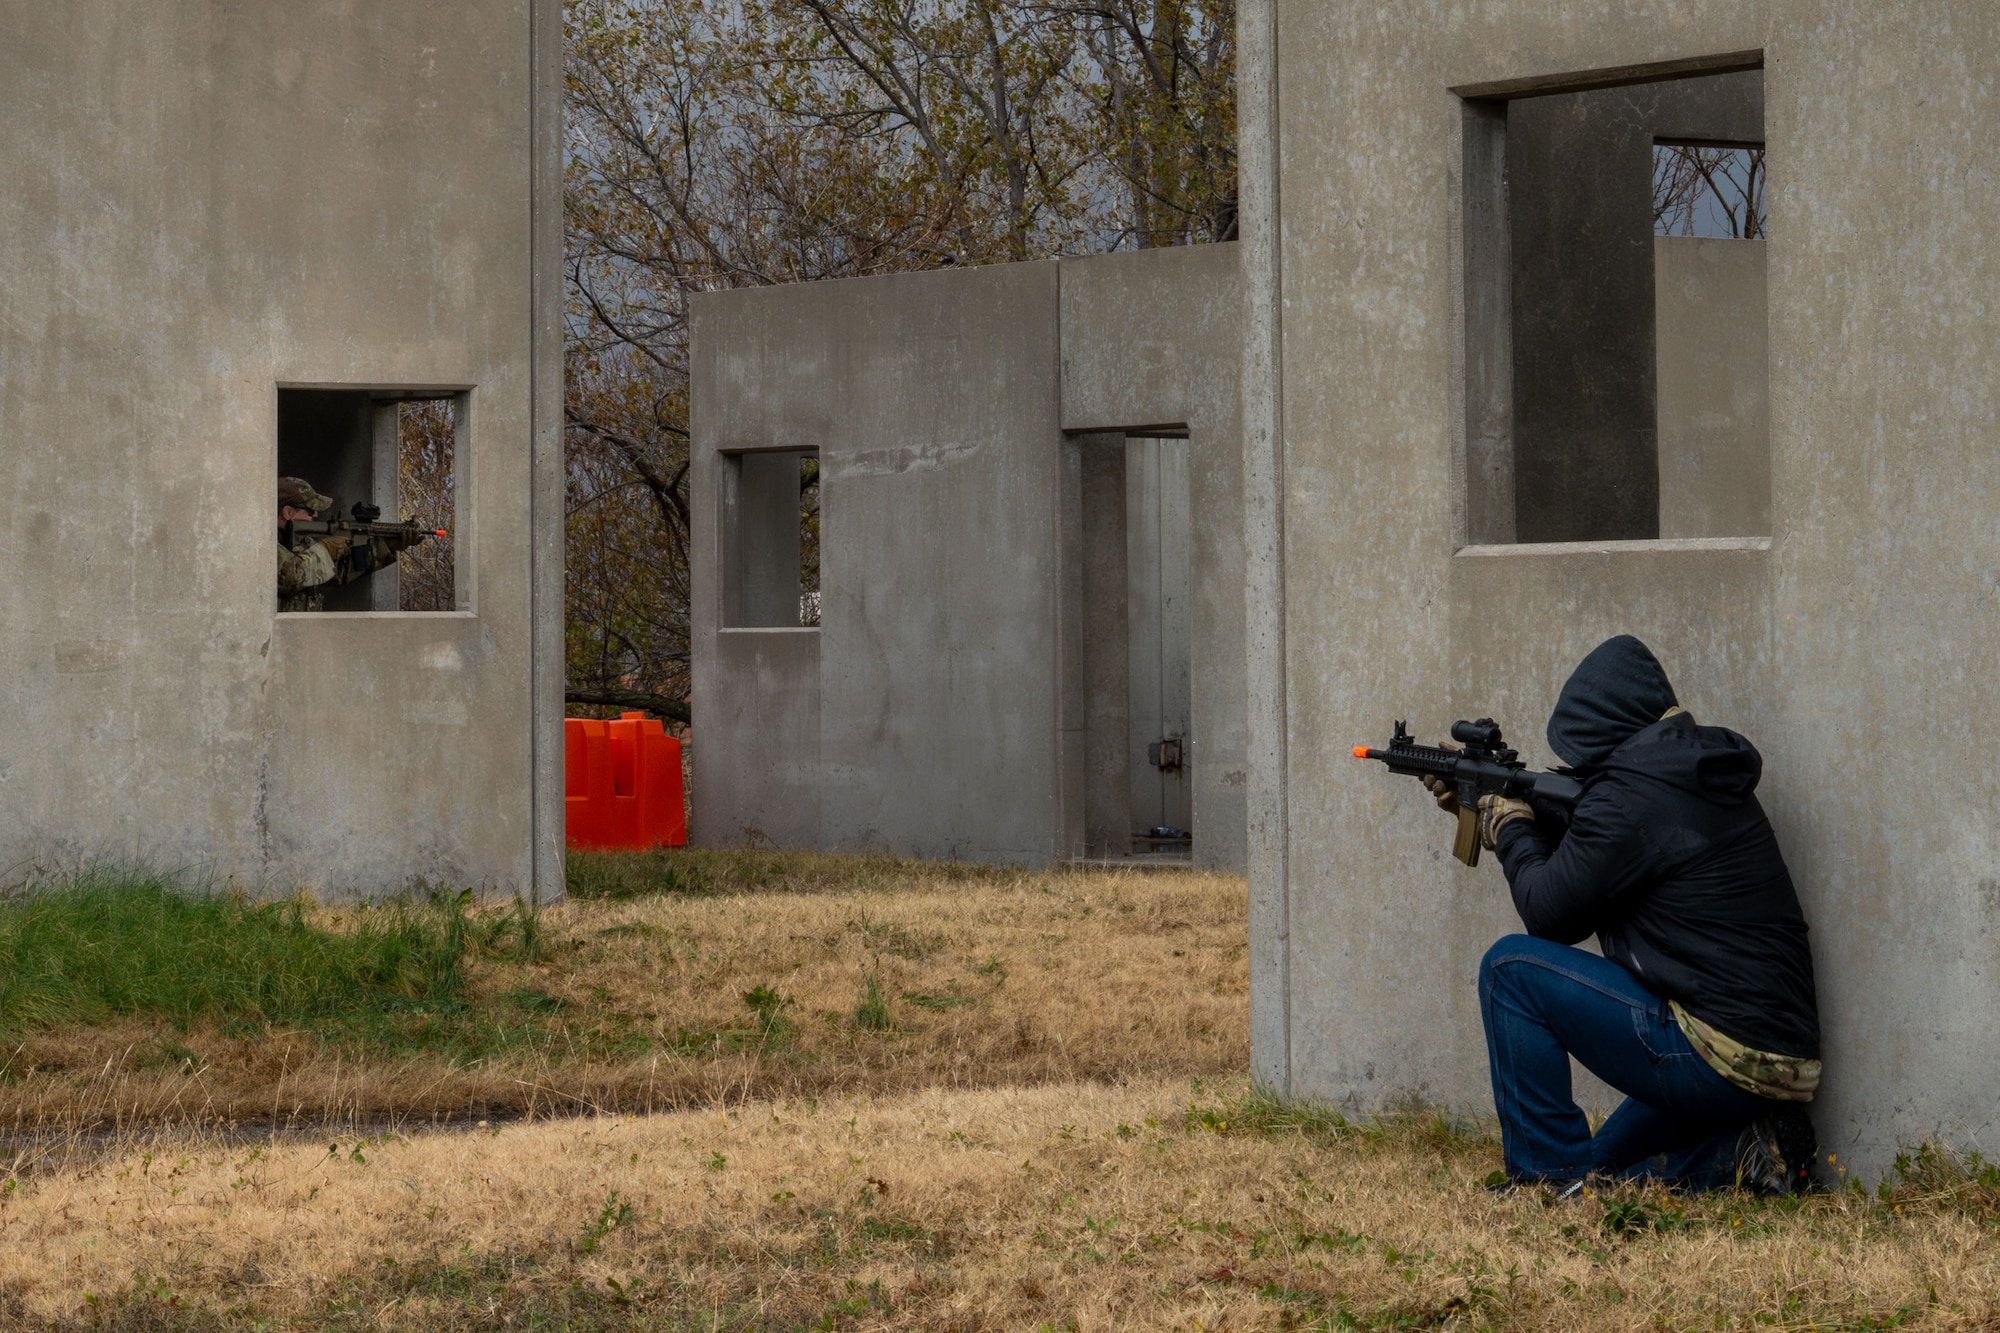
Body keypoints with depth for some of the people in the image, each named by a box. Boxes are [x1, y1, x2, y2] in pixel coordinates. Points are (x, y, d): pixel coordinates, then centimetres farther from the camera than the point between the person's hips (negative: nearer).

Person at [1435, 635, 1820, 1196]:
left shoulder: (1630, 796, -15)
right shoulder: (1705, 780, 16)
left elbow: (1548, 912, -7)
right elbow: (1589, 865, 26)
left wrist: (1512, 831, 10)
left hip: (1719, 1060, -10)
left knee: (1511, 968, -3)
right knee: (1605, 1164, 28)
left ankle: (1553, 1176, -1)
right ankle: (1736, 1155, 6)